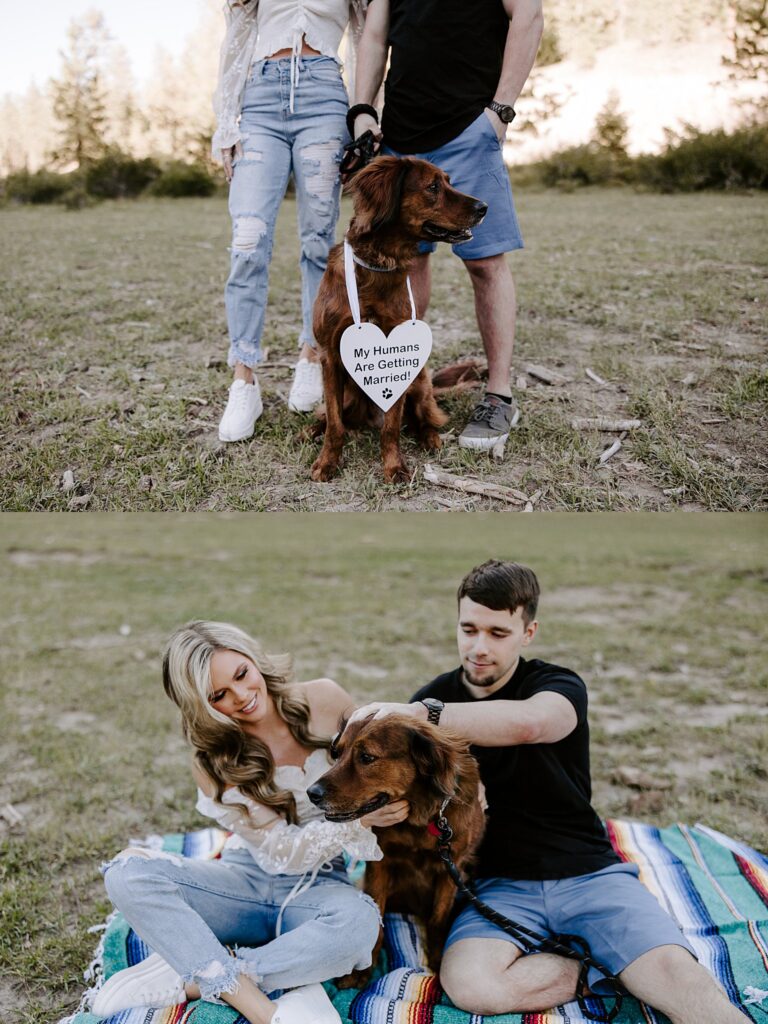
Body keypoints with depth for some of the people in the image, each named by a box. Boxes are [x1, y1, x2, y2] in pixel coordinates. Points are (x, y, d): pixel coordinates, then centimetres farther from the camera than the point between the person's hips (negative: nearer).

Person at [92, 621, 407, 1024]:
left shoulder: (324, 701, -9)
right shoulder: (214, 764, -11)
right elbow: (282, 852, -13)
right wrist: (357, 821, -25)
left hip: (318, 885, 0)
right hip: (245, 882, 0)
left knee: (357, 920, -38)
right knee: (127, 872, -25)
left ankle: (187, 978, -23)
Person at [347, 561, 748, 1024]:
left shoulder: (559, 686, -2)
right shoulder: (436, 696, 7)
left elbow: (528, 723, -28)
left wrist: (423, 713, -33)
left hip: (589, 870, -3)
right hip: (501, 883, 3)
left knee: (679, 974, -32)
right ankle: (616, 964, -13)